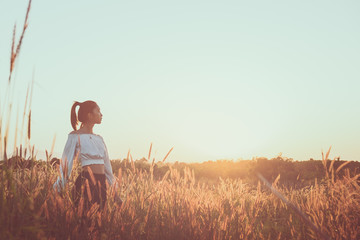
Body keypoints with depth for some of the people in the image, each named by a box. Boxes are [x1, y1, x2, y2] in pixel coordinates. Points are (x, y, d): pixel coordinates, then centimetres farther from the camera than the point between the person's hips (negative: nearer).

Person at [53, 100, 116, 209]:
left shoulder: (99, 139, 17)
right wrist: (58, 187, -7)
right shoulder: (75, 136, -3)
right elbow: (66, 162, -5)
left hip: (101, 181, 7)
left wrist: (113, 185, 20)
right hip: (86, 180, -6)